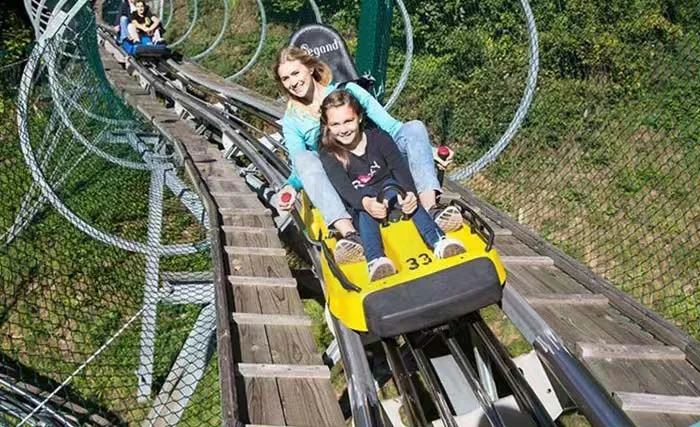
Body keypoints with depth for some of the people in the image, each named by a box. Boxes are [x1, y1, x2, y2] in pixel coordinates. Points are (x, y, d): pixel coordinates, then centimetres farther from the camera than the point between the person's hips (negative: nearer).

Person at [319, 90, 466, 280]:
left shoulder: (379, 138, -2)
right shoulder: (329, 156, -7)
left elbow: (399, 167, -16)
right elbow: (342, 187, -25)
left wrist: (409, 192, -39)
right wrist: (366, 203, -49)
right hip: (356, 207, -1)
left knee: (393, 189, -32)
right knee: (364, 209, -35)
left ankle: (438, 241, -50)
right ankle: (375, 260, -59)